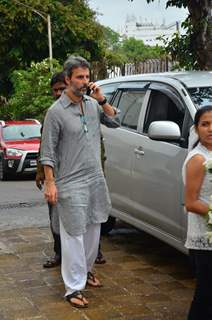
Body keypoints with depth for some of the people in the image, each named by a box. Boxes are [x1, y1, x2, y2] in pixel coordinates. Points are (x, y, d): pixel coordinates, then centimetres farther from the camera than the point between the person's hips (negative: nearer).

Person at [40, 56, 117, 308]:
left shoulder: (92, 103, 5)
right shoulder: (56, 111, -11)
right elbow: (48, 151, -9)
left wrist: (101, 99, -2)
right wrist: (50, 183, -14)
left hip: (96, 179, 6)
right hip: (71, 183, -6)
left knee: (92, 230, 16)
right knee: (74, 235, -3)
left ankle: (86, 270, 35)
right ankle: (74, 288, 2)